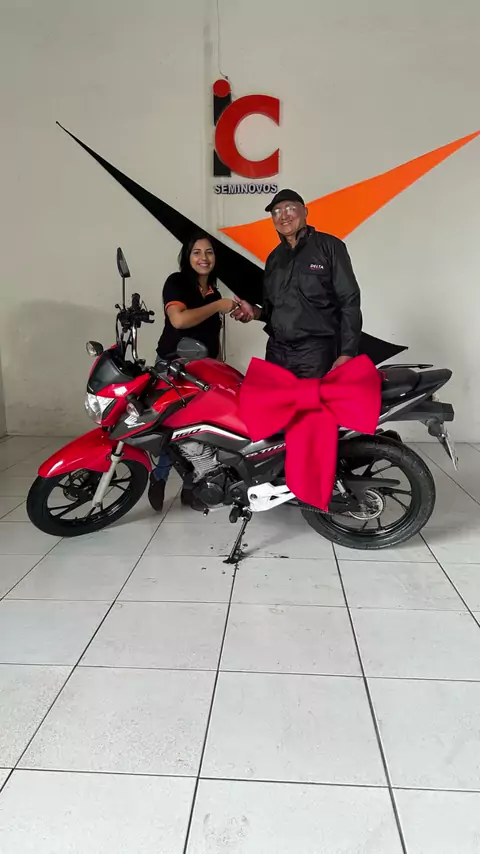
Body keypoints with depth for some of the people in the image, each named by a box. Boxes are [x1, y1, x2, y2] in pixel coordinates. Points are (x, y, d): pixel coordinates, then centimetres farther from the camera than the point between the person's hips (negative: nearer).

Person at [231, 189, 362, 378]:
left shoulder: (329, 246, -1)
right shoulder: (274, 257, 17)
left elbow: (350, 301, -6)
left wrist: (346, 353, -13)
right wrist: (255, 311, 1)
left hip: (317, 352, -5)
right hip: (276, 352, 5)